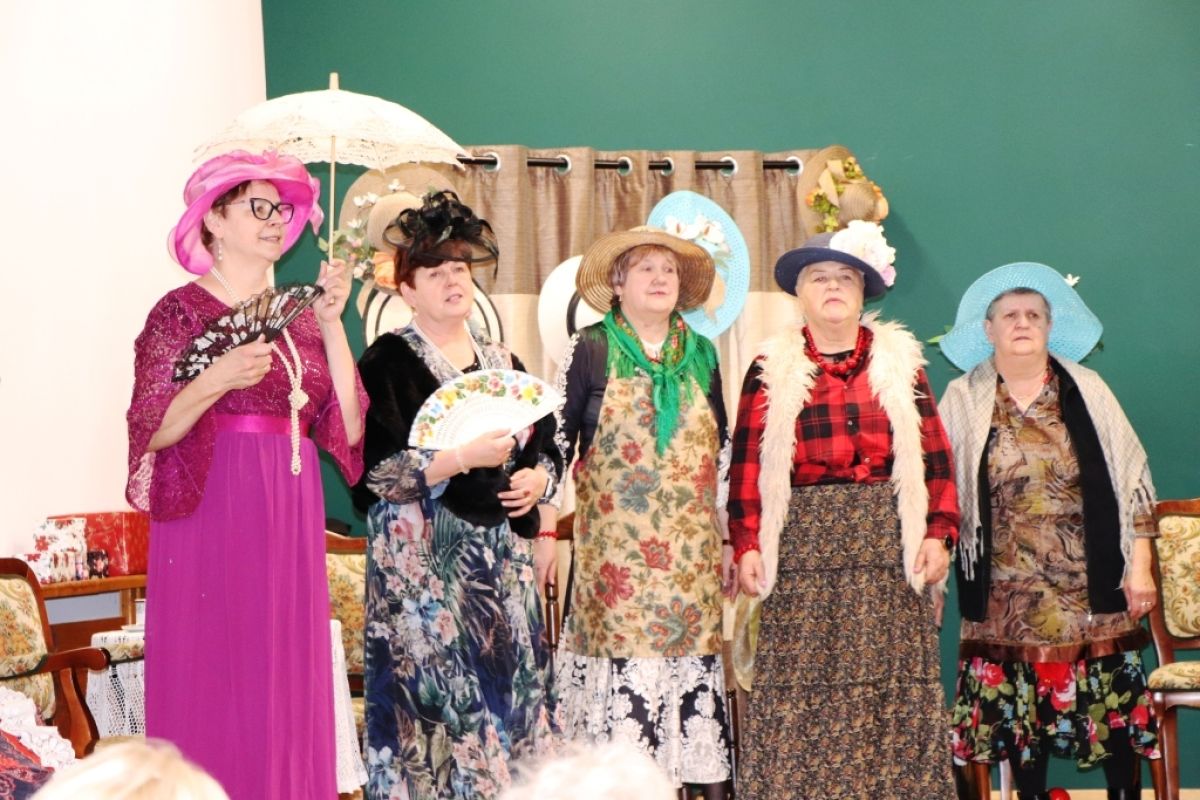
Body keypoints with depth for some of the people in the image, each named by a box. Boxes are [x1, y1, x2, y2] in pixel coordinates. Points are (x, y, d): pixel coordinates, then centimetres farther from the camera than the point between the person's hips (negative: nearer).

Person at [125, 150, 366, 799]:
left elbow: (347, 429, 3)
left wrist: (330, 325, -2)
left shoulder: (299, 314, 12)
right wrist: (217, 380, -25)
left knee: (287, 686, 7)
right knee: (212, 682, -3)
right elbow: (149, 433, -10)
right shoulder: (182, 312, -3)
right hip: (212, 517, -5)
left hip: (291, 520, 5)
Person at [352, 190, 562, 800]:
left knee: (507, 687, 5)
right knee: (434, 693, -7)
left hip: (501, 558, 6)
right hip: (423, 562, -5)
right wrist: (465, 458, -20)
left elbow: (547, 448, 19)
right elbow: (374, 471, -14)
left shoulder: (502, 363, 14)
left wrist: (538, 479, -3)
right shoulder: (389, 362, -4)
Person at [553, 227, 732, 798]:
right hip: (615, 549, -3)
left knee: (694, 658, 2)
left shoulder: (701, 354, 11)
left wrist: (728, 530, 14)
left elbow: (722, 446, 16)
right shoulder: (590, 350, -1)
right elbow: (555, 442, -1)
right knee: (621, 659, -6)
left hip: (693, 550, 3)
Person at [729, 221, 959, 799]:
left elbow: (935, 455, 6)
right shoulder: (772, 369, 7)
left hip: (887, 548, 1)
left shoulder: (900, 361, 10)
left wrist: (938, 533, -3)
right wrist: (746, 546, -6)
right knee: (799, 692, -3)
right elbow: (747, 465, 2)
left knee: (891, 689, 1)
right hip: (802, 550, -1)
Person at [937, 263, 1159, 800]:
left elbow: (1131, 478, 3)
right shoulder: (962, 399, 4)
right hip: (1007, 597, 0)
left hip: (1092, 588, 0)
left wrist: (1139, 566, -2)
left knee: (1112, 706, 1)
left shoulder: (1086, 390, 3)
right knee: (1016, 710, 4)